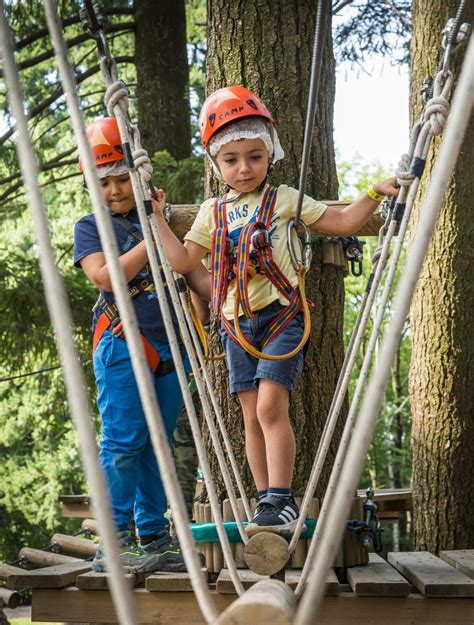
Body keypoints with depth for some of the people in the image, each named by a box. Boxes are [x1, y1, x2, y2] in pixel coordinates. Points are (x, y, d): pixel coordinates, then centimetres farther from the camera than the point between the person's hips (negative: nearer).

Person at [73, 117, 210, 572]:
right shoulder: (90, 227, 4)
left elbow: (194, 272, 16)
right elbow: (106, 277, -12)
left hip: (168, 347, 5)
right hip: (122, 346, -5)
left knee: (158, 445, 8)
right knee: (123, 443, -8)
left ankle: (153, 539, 15)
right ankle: (113, 544, -3)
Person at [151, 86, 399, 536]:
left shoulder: (286, 200, 4)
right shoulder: (212, 213, 13)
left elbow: (342, 222, 6)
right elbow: (183, 260, 11)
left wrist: (374, 194, -5)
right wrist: (158, 220, 8)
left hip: (280, 316, -4)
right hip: (236, 323, 4)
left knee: (271, 406, -17)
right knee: (252, 416, 5)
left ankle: (281, 501, -14)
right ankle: (268, 504, 11)